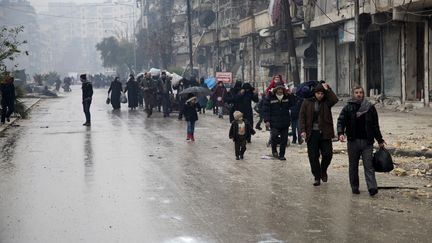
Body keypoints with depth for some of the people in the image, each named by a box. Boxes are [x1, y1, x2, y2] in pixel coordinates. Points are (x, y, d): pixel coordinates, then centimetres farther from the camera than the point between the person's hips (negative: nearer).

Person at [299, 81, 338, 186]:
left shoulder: (326, 102, 5)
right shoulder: (307, 102, 4)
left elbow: (335, 100, -15)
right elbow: (302, 117, 2)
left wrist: (327, 89, -12)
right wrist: (302, 130, -7)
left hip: (324, 133, 0)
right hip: (311, 133, 0)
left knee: (328, 154, -2)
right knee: (313, 156, 1)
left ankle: (323, 171, 25)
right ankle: (317, 177, 11)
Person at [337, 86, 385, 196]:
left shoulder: (370, 107, 7)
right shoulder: (348, 108, 4)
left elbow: (375, 125, 13)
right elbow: (341, 121, -3)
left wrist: (380, 140, 14)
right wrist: (340, 133, -21)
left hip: (367, 141, 0)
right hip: (353, 141, 0)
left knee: (368, 165, -7)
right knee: (353, 166, 8)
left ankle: (372, 187, -15)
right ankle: (354, 187, 18)